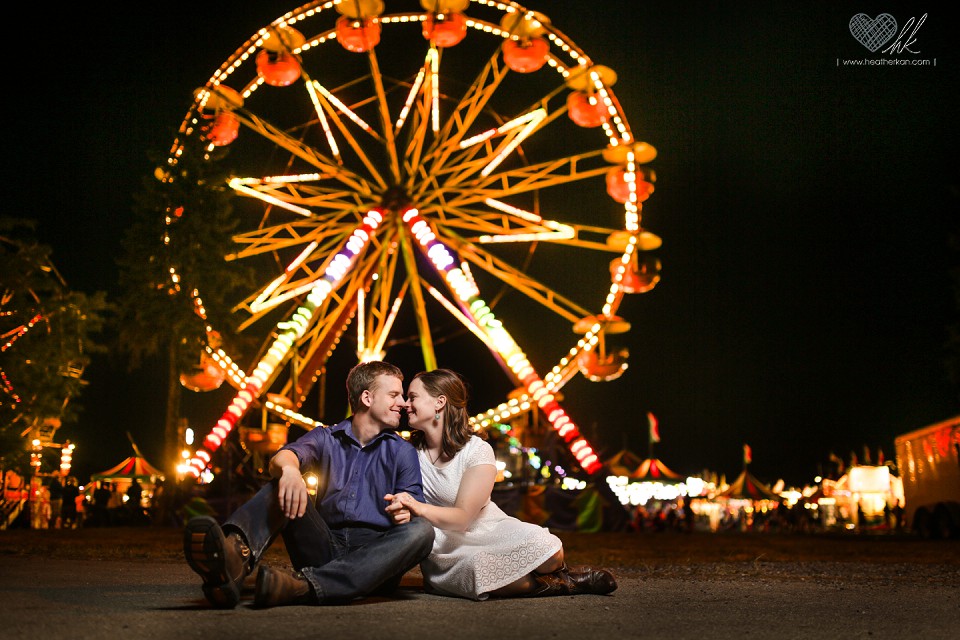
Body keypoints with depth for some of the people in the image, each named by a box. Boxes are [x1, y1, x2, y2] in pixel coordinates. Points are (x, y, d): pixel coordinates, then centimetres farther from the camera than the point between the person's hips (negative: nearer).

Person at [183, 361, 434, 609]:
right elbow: (283, 456, -8)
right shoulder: (326, 439, 13)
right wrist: (289, 469, -34)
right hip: (326, 548, 1)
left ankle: (302, 587, -49)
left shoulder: (403, 452, 12)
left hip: (374, 553, -1)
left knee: (421, 530, -31)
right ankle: (236, 556, -51)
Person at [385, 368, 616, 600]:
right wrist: (402, 511, -31)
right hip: (446, 545, 0)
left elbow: (463, 516, -17)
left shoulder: (478, 451, -9)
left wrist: (420, 508, -37)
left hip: (490, 529, 0)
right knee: (475, 566, -37)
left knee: (547, 547, -31)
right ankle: (553, 583, -12)